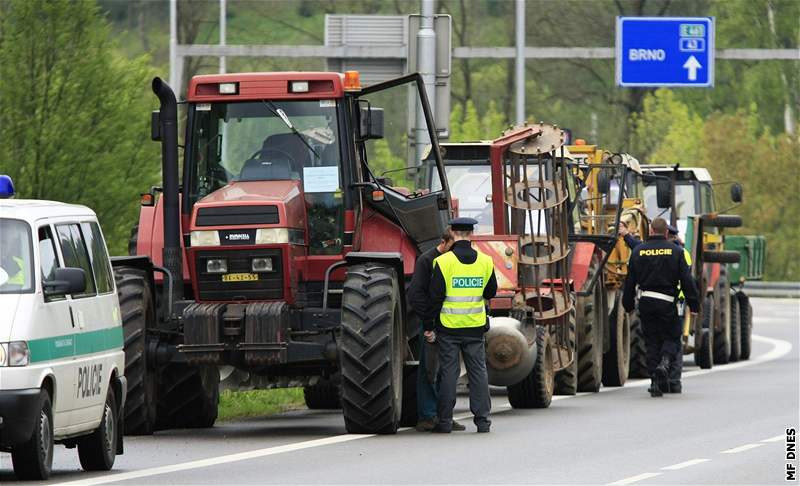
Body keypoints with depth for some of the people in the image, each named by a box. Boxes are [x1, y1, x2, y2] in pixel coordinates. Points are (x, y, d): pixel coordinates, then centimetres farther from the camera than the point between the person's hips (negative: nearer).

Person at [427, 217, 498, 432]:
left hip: (449, 326, -2)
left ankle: (445, 420, 4)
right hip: (475, 326, 2)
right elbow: (490, 293, 12)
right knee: (478, 371, 8)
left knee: (449, 372, 3)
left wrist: (429, 326, -2)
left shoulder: (443, 262, -10)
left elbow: (435, 297, -9)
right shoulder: (485, 262, 0)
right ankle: (482, 419, 7)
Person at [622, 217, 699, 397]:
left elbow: (630, 281, 8)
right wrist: (694, 305, 1)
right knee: (671, 337, 9)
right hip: (667, 302, -2)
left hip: (645, 302, 2)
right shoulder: (675, 251, -2)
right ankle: (665, 363, -21)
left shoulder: (638, 252, 4)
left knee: (651, 342, 7)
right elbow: (687, 280, -4)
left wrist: (628, 305, 17)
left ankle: (655, 382, 3)